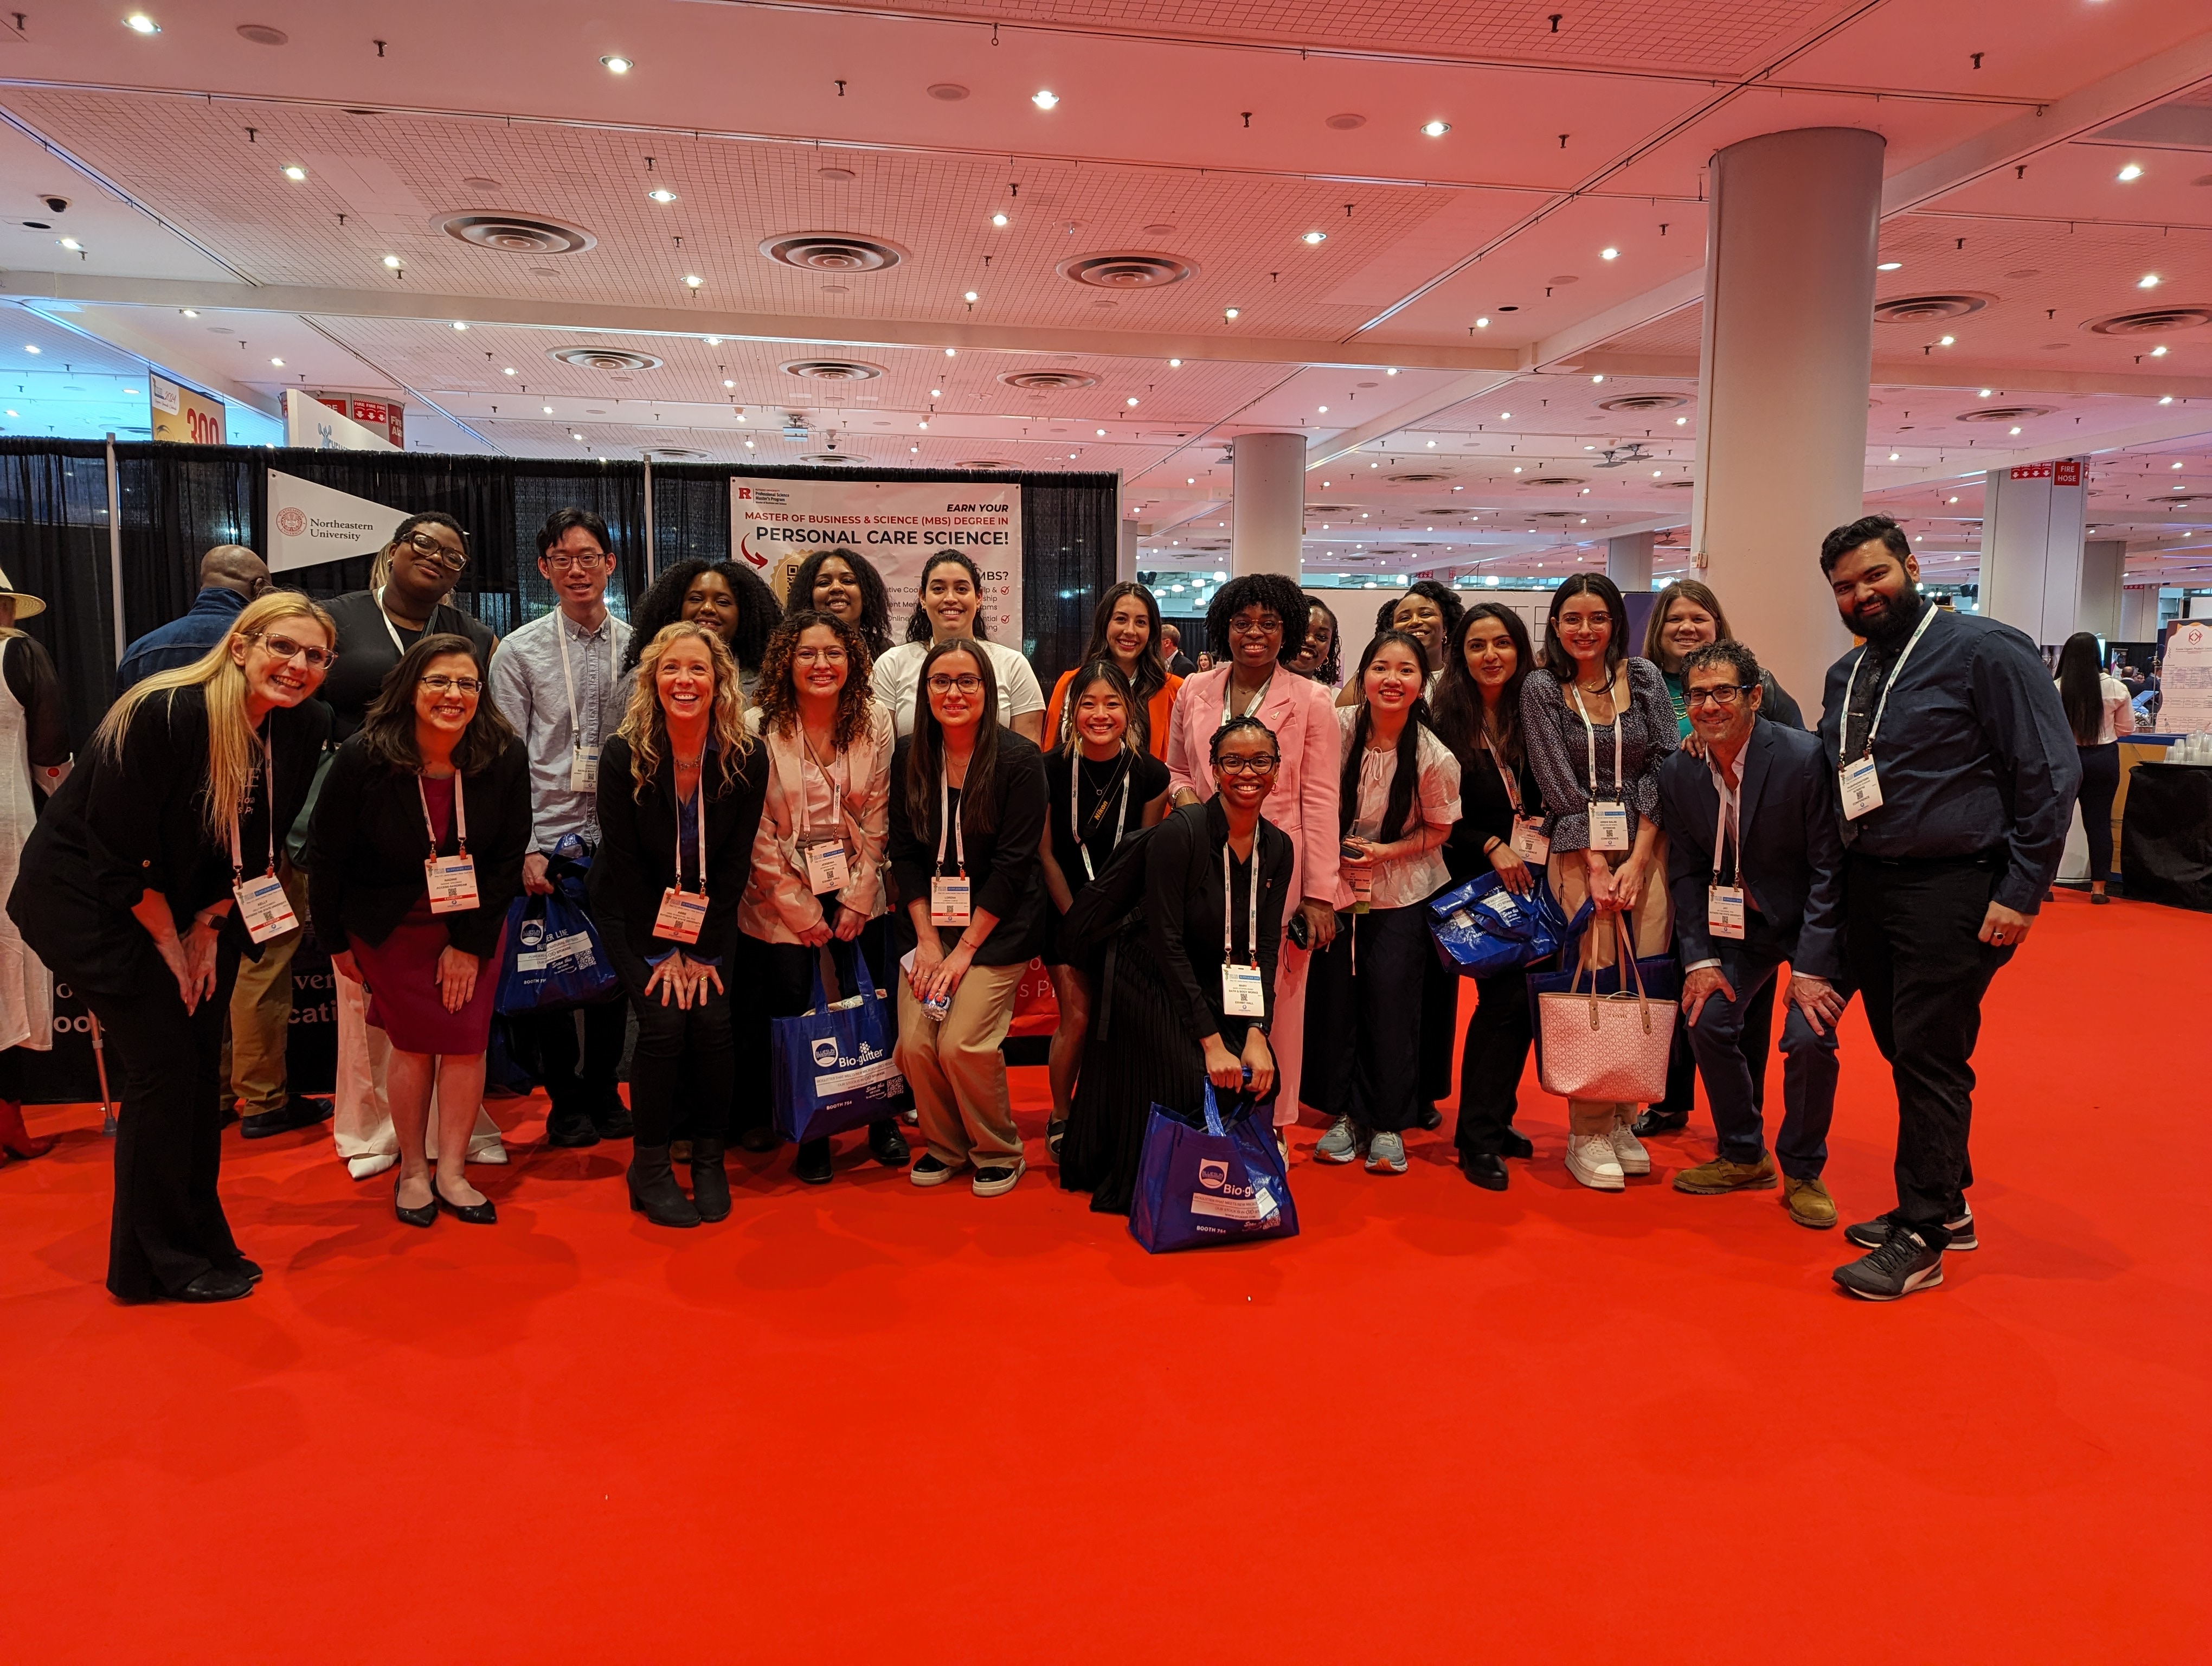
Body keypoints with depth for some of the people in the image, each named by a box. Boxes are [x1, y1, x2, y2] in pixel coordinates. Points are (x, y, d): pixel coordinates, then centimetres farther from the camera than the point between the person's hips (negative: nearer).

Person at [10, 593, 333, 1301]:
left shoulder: (304, 727, -7)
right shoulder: (167, 714, -26)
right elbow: (120, 852, -21)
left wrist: (207, 932, 0)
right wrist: (171, 945, -11)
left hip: (190, 907, 7)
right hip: (87, 898, -6)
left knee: (198, 1073, 8)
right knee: (162, 1070, -7)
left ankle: (200, 1243, 23)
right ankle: (158, 1265, 8)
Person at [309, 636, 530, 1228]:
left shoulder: (504, 759, -15)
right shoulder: (363, 757, -20)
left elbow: (507, 858, -8)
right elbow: (326, 854, -8)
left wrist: (470, 942, -9)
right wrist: (337, 942, 0)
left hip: (474, 919, 2)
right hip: (390, 924, -1)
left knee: (467, 1041, -2)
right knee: (415, 1042, -1)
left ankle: (451, 1172, 12)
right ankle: (413, 1172, 17)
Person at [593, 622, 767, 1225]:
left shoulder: (745, 761, -12)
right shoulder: (623, 757, -16)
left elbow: (735, 863, -8)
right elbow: (624, 863, -12)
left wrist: (703, 951, -11)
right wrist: (661, 952, -12)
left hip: (708, 916, 2)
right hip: (635, 913, -1)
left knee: (712, 1021, -14)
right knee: (663, 1021, -17)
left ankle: (709, 1160, 7)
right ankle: (649, 1168, 1)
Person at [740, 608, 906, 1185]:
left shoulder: (875, 721, -3)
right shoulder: (762, 729, -11)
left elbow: (877, 817, 0)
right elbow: (758, 834, -9)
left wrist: (857, 899, -4)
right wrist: (801, 909, -9)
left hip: (857, 891, 2)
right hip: (782, 896, -2)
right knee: (789, 1008, 0)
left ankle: (882, 1119, 22)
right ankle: (809, 1133, 19)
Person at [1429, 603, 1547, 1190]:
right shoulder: (1445, 720, -5)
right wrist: (1492, 846, -11)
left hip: (1530, 875, 4)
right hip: (1475, 878, -4)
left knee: (1519, 997, 5)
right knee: (1506, 997, -11)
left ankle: (1494, 1119, 21)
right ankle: (1478, 1138, -1)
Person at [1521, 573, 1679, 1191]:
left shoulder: (1643, 677, 7)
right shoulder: (1542, 688, 3)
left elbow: (1665, 766, 2)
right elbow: (1558, 784, -2)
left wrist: (1637, 859, -7)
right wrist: (1597, 864, -9)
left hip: (1648, 844, 2)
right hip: (1578, 849, -2)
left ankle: (1622, 1121, 11)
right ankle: (1587, 1134, 1)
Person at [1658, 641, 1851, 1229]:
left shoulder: (1805, 757, -23)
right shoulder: (1678, 772, -8)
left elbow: (1829, 869, -20)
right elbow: (1687, 871, 0)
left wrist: (1812, 968, -22)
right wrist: (1699, 958, -9)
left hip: (1813, 919, -4)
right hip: (1738, 918, 5)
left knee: (1809, 1037, -18)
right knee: (1708, 1018, -8)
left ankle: (1802, 1171, 6)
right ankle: (1744, 1155, 15)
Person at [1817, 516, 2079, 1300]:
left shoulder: (1984, 650, -9)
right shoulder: (1847, 675, 12)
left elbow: (2050, 773, -12)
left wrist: (2021, 891, -15)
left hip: (1953, 889, -7)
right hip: (1867, 884, 7)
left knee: (1930, 1059, -3)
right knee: (1902, 1052, 14)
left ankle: (1921, 1238, 9)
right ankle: (1944, 1205, 31)